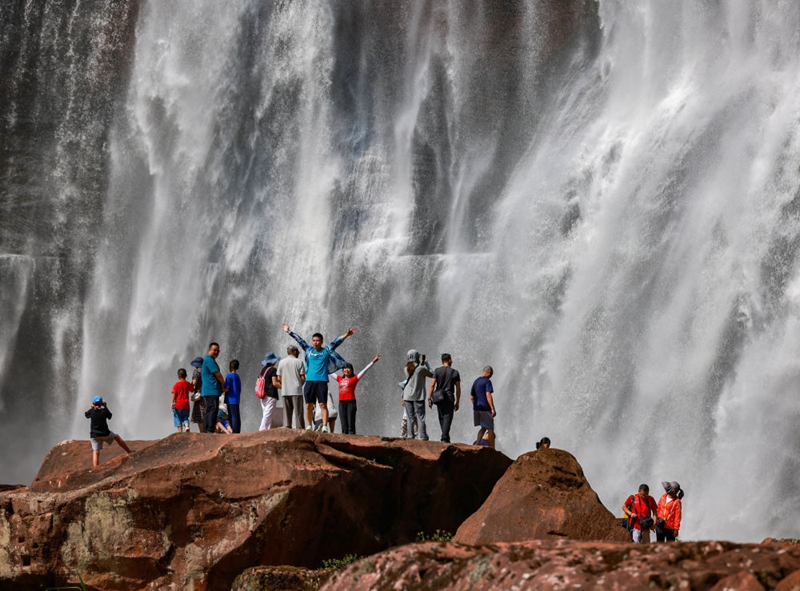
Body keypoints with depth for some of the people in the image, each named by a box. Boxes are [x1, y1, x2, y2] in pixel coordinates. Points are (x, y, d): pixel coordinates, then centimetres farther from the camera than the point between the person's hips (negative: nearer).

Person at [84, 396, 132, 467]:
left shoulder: (92, 411, -8)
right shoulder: (104, 411, -9)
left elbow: (86, 414, 14)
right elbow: (109, 416, 12)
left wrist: (91, 406, 20)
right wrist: (105, 407, 13)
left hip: (95, 435, 0)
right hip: (105, 434, 0)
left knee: (96, 452, -1)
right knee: (117, 437, 25)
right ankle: (130, 452, 31)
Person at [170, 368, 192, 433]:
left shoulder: (176, 384, -8)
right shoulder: (188, 384, 2)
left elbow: (174, 394, -11)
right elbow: (192, 390, 19)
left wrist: (172, 403, -8)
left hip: (178, 404, -3)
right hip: (186, 404, 3)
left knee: (178, 419, 3)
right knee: (185, 418, 14)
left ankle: (180, 432, -3)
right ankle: (187, 426, -14)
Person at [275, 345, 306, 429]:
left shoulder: (282, 362, 8)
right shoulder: (299, 362, -1)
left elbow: (279, 378, 6)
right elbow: (303, 378, -3)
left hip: (285, 391, 3)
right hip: (296, 391, -3)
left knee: (286, 413, 5)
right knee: (298, 413, -2)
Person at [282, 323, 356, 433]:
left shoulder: (326, 350, 8)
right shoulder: (308, 350, 13)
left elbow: (336, 342, 3)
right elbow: (299, 340, 15)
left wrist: (346, 335, -5)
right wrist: (289, 332, 18)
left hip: (322, 381, -2)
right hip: (309, 381, 2)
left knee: (323, 404, -7)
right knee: (309, 405, 2)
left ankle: (325, 427, -10)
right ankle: (309, 427, 8)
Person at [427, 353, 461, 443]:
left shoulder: (437, 371, 1)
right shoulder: (455, 373, 3)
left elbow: (432, 385, -5)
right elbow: (458, 389, 2)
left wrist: (429, 398, -2)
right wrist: (457, 402, 9)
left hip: (439, 398, 2)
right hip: (449, 398, -2)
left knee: (442, 418, 13)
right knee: (447, 418, -5)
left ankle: (446, 438, 19)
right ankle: (444, 438, -17)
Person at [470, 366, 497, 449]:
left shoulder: (475, 382, 13)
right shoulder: (487, 381, -11)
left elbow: (471, 397, 17)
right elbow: (488, 395, -21)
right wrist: (493, 409, -23)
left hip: (476, 409, 7)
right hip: (485, 408, -7)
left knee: (484, 428, 17)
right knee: (490, 429, 3)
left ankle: (477, 444, 0)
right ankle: (492, 449, 7)